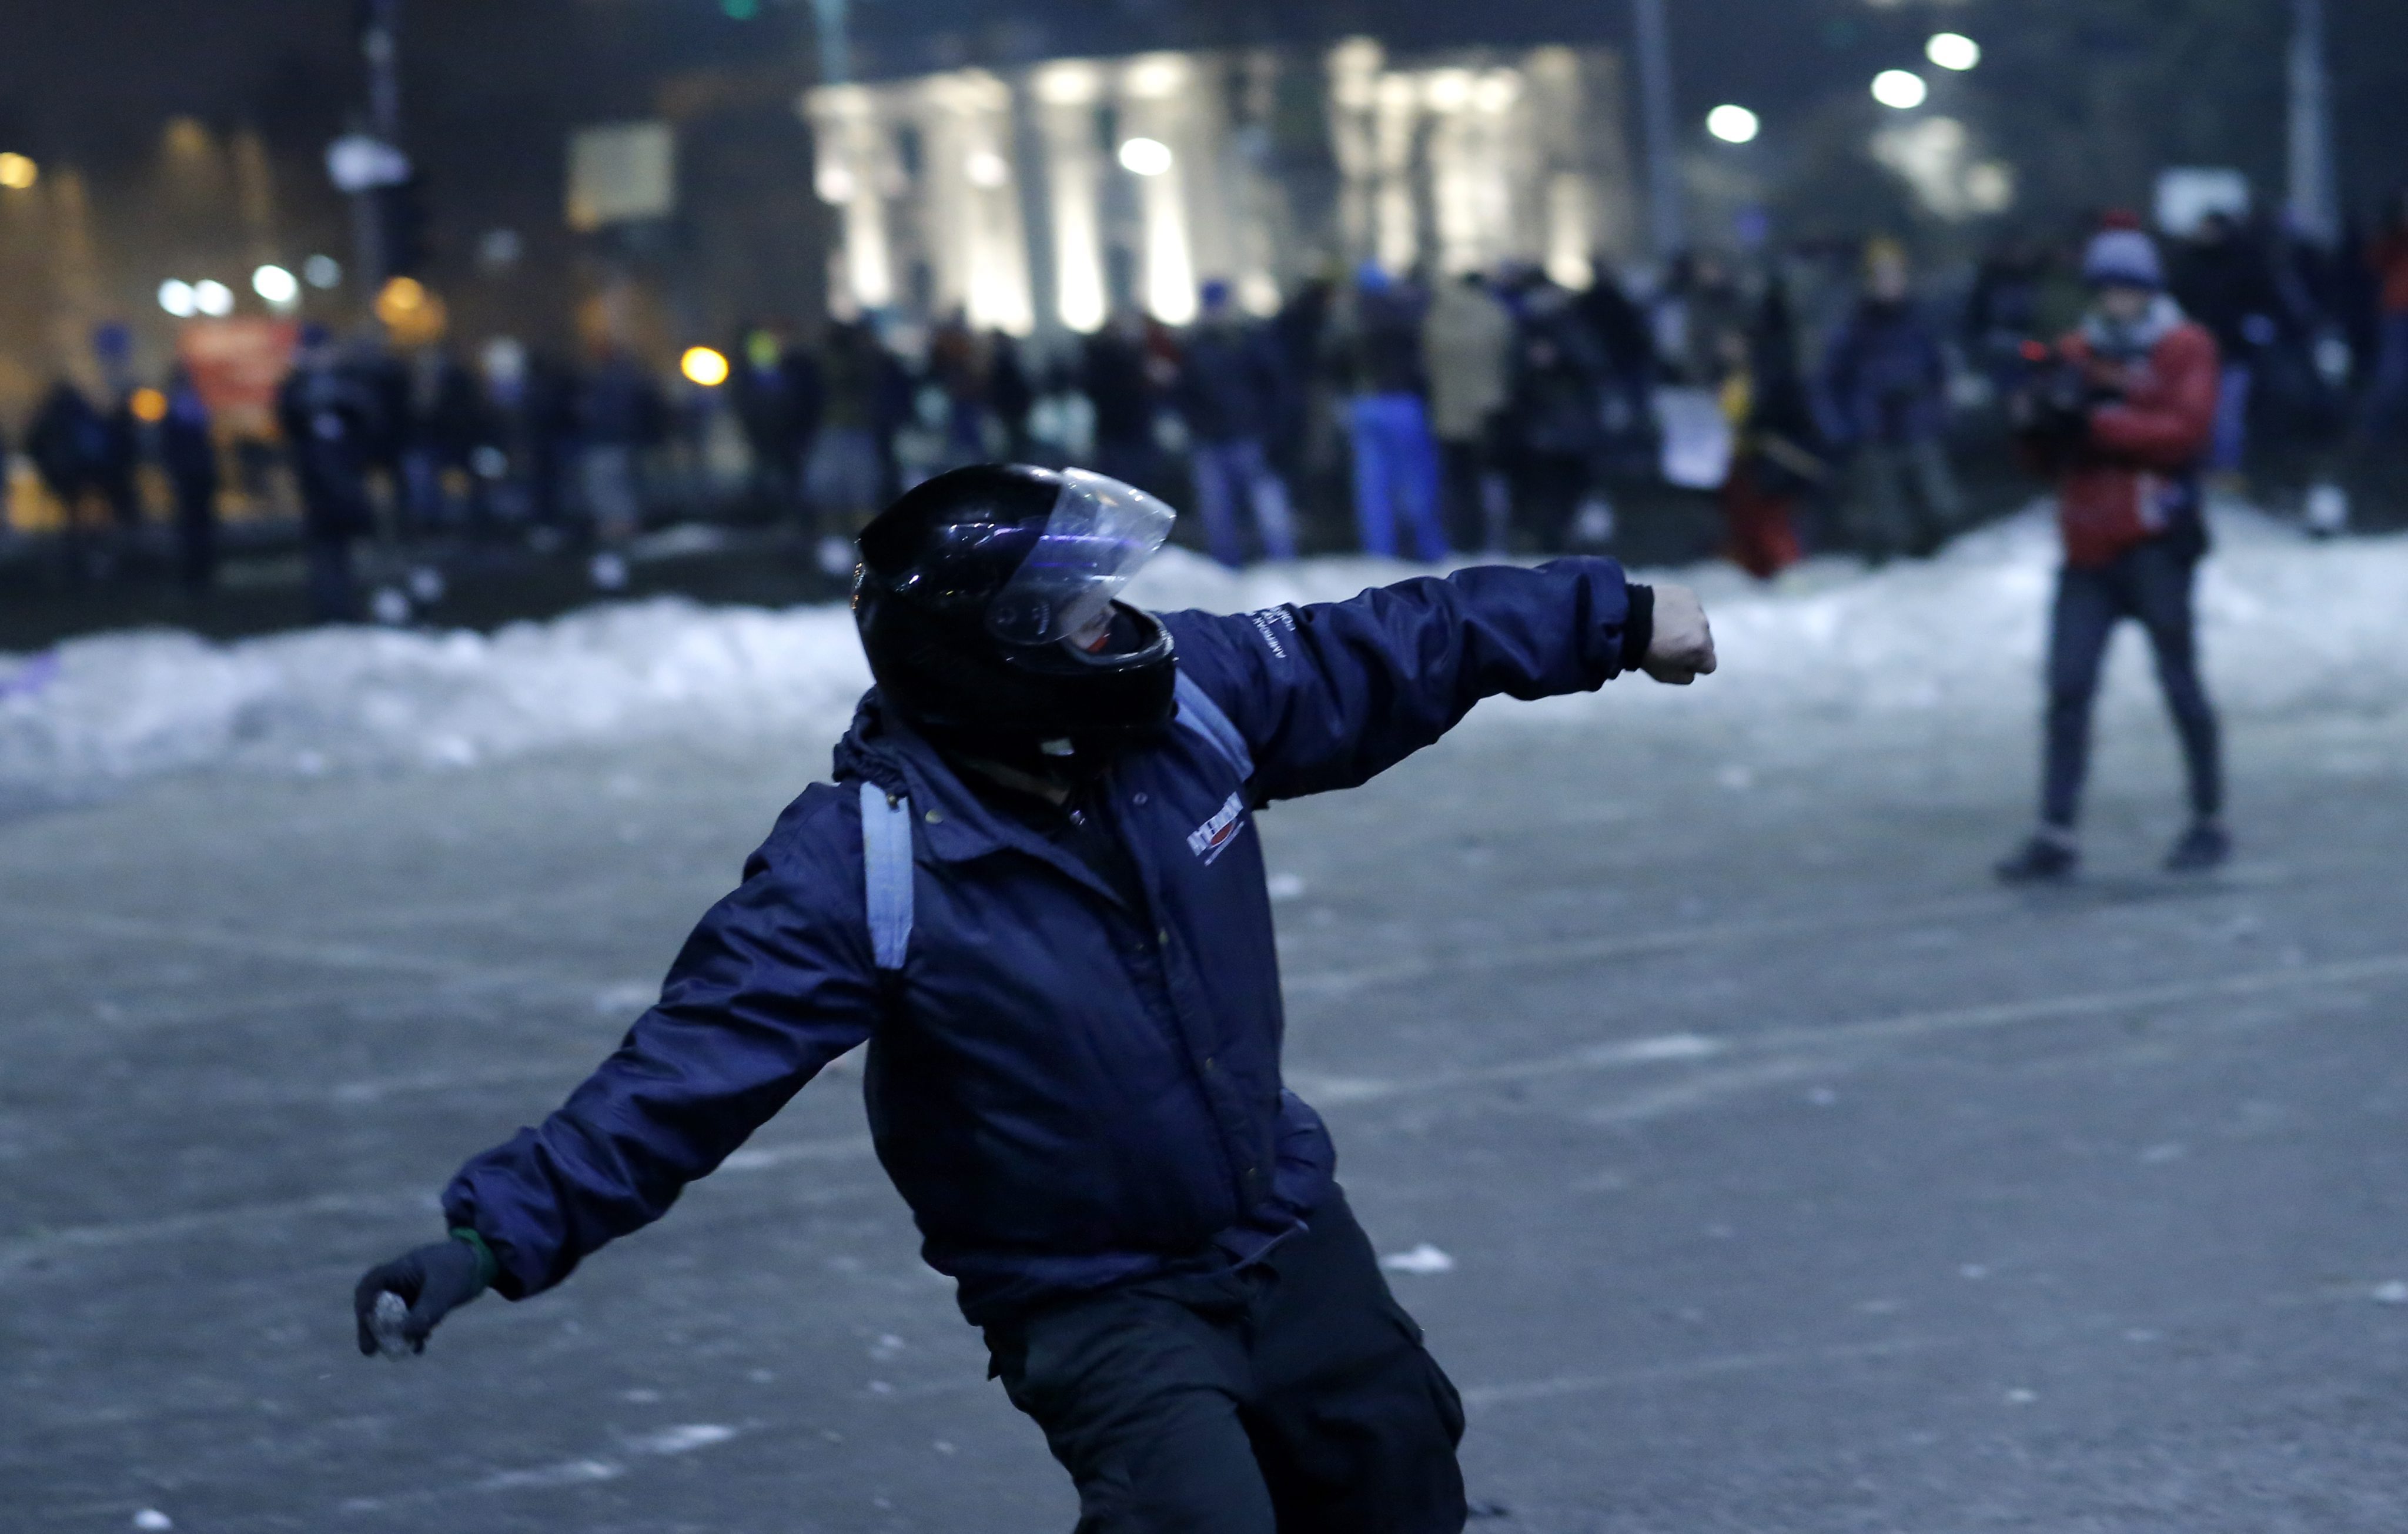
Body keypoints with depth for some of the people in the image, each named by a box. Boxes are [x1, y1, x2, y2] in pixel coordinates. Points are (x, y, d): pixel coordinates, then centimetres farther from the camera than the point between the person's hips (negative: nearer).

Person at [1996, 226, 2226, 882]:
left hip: (2154, 541, -4)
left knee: (2180, 681, 2)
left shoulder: (2184, 348, 1)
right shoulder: (2078, 354, 14)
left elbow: (2186, 431, -13)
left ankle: (2210, 822, 14)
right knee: (2067, 688, -2)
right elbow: (2048, 457, 16)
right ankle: (2056, 836, -3)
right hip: (2088, 547, 4)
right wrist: (2041, 419, -7)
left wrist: (2099, 419, -19)